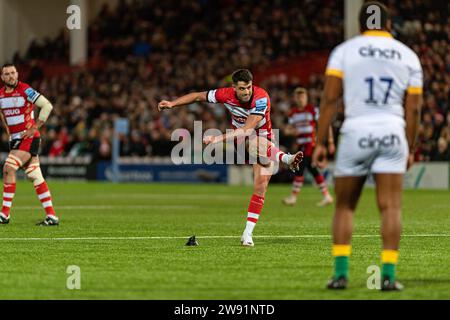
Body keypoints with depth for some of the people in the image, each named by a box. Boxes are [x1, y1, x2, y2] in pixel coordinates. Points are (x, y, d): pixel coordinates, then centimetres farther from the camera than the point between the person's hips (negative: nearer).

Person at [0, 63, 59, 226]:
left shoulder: (25, 90, -13)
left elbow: (47, 105, -14)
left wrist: (34, 128, -14)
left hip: (29, 138, -7)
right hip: (14, 139, 7)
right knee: (35, 177, 4)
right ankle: (52, 216, 4)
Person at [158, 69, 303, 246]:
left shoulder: (261, 98, -31)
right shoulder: (226, 94, -21)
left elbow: (248, 130, -38)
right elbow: (198, 96, -4)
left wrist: (220, 138, -44)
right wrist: (172, 103, -11)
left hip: (262, 135, -2)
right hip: (239, 135, 2)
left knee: (261, 187, -10)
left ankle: (247, 234, -6)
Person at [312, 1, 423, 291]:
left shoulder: (344, 51, 5)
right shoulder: (408, 56, 11)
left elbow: (330, 98, -2)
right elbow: (414, 108, 7)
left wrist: (320, 143, 0)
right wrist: (410, 149, 16)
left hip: (356, 130, 0)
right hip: (392, 131, 1)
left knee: (345, 207, 11)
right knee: (391, 207, 0)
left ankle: (341, 273, 4)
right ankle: (389, 275, -7)